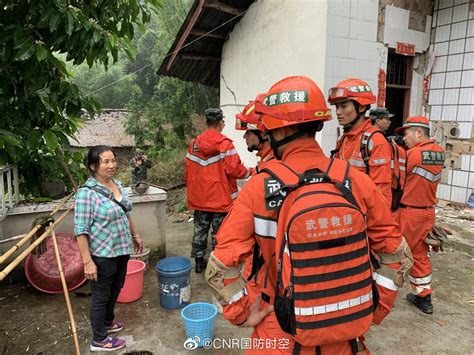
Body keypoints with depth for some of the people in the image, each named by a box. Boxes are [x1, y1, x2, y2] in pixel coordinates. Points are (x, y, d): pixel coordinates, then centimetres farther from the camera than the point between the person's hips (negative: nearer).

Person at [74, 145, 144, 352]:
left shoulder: (117, 184, 3)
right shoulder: (86, 192, -21)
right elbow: (80, 230, -21)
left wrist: (135, 235, 18)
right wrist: (87, 261, -22)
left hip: (122, 250, 8)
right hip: (102, 255, -8)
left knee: (115, 289, 23)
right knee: (101, 296, 10)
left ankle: (107, 322, 46)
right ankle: (99, 340, 28)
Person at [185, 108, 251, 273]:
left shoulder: (194, 143, 4)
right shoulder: (224, 143, -14)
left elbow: (188, 171, 6)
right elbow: (234, 169, -19)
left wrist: (191, 190, 18)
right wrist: (248, 172, 1)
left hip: (199, 198, 5)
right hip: (220, 198, -5)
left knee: (200, 230, 16)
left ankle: (199, 262, 27)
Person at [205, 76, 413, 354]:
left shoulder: (259, 187, -19)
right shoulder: (356, 180, -11)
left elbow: (221, 265, -18)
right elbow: (395, 251, -2)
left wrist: (245, 314, -6)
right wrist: (376, 309, 6)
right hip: (348, 330, 3)